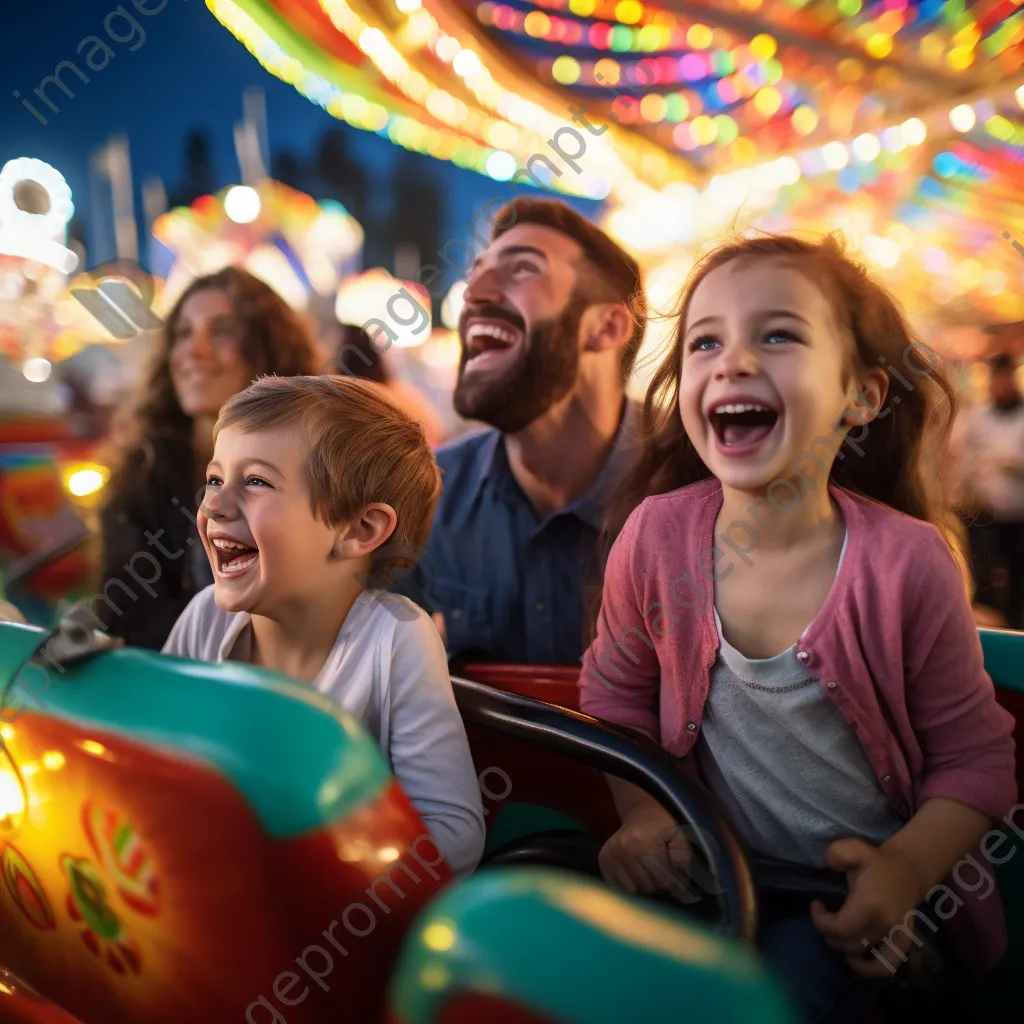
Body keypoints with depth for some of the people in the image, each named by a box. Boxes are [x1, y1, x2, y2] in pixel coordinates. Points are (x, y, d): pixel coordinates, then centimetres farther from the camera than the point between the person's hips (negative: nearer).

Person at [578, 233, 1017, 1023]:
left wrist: (906, 868, -22)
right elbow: (616, 688, 4)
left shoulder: (909, 562, -21)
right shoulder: (656, 534, -14)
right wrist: (643, 811, -7)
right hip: (721, 865, 3)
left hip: (864, 895, -2)